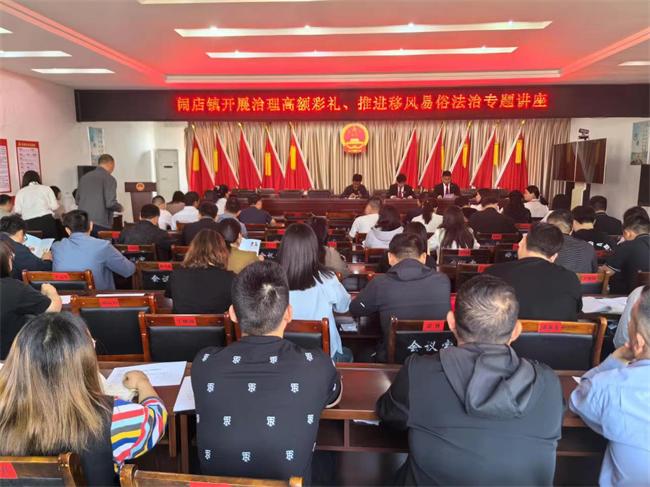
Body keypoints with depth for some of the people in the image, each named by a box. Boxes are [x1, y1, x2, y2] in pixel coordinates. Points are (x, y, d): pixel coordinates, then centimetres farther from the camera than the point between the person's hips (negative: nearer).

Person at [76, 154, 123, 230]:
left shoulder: (84, 177, 12)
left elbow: (77, 200, 17)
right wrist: (120, 208, 6)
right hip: (101, 224, -6)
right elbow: (110, 203, -14)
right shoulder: (109, 178, -7)